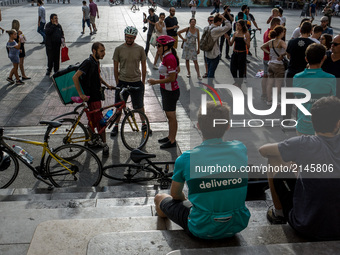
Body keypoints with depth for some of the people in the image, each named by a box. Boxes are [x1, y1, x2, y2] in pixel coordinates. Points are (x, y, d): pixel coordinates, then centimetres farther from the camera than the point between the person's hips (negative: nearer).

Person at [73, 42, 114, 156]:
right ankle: (104, 144, 3)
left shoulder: (96, 62, 8)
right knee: (100, 120, -6)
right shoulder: (88, 62, -21)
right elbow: (75, 77, -27)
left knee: (93, 119, 17)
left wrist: (107, 85, 15)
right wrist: (81, 94, -26)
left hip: (96, 94, 9)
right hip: (92, 96, -9)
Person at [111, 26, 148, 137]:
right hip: (122, 82, 0)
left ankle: (144, 124, 30)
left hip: (136, 82, 0)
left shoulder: (140, 49, -1)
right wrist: (117, 81, 2)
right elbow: (115, 67, 3)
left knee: (139, 105, 11)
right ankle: (116, 126, 22)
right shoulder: (119, 49, -3)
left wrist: (143, 81, 5)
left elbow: (143, 66, 6)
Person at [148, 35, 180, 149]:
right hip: (167, 90, 10)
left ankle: (172, 141, 11)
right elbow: (177, 70, 20)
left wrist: (156, 82, -22)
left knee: (171, 116, 0)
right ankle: (170, 136, 32)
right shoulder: (167, 57, 8)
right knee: (169, 115, 19)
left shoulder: (169, 58, -23)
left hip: (170, 91, -10)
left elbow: (172, 78, -25)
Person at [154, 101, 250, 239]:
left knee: (160, 198, 21)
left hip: (203, 231, -3)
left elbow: (175, 194, 2)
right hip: (238, 226, 4)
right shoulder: (241, 149, -7)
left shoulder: (186, 159, -16)